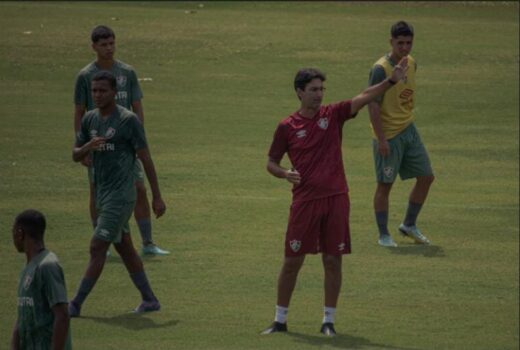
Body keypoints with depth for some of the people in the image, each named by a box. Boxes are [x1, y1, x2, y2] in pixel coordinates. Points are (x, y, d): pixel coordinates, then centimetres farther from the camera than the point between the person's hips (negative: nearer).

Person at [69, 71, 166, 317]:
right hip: (102, 193, 8)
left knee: (97, 248, -10)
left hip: (121, 195, -8)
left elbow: (145, 158, -9)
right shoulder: (90, 119, 9)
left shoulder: (128, 120, -11)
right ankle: (149, 300, 22)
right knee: (124, 248, 13)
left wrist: (157, 197, -9)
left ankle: (76, 305, -9)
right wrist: (88, 147, -11)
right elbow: (75, 155, 13)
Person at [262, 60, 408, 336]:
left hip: (335, 199, 1)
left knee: (333, 261, 2)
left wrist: (392, 80, -23)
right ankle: (280, 320, 15)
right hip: (305, 201, -1)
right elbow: (271, 163, 8)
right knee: (292, 261, 4)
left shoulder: (333, 114, 3)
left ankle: (329, 321, 11)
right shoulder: (287, 127, 1)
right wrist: (285, 174, -14)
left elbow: (364, 97, -10)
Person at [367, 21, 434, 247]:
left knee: (426, 177, 8)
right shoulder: (381, 69, -17)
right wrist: (381, 139, -21)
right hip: (388, 135, -8)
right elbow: (373, 105, -19)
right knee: (385, 185, 0)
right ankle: (383, 235, 10)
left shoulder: (411, 63, 7)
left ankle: (409, 225, 23)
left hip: (409, 130, 8)